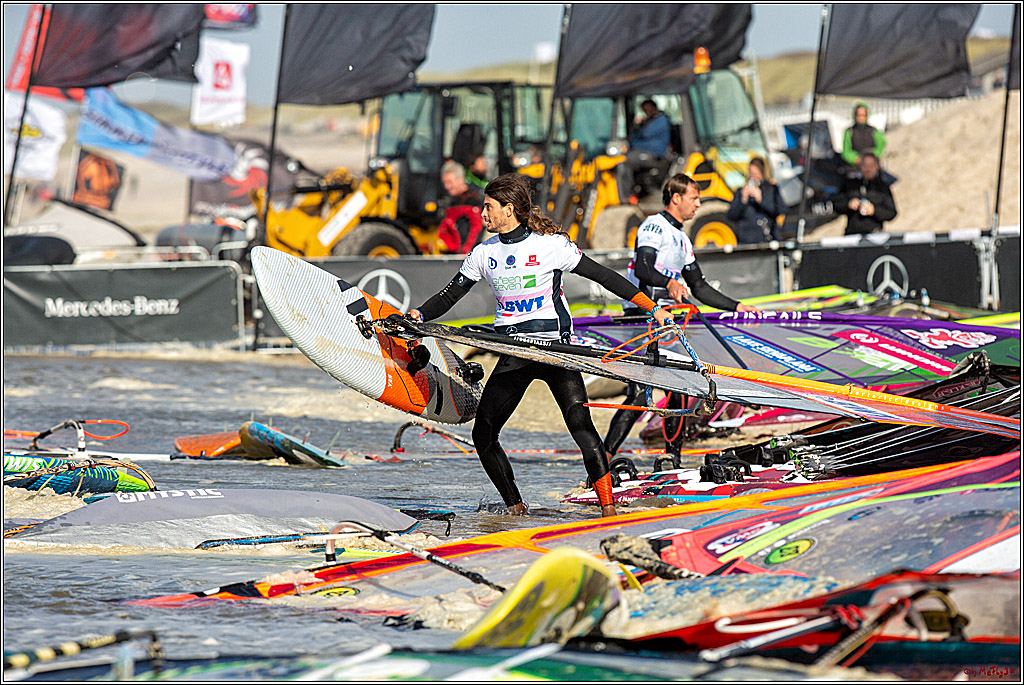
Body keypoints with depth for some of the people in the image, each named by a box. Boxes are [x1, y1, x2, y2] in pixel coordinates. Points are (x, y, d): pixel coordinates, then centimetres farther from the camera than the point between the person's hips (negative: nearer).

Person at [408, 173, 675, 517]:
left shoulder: (550, 244, -7)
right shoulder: (484, 253, 7)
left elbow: (601, 275, -4)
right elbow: (450, 295, 12)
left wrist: (652, 307, -4)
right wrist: (418, 315, -9)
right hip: (513, 355, 5)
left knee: (579, 422, -21)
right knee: (483, 435, 0)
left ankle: (607, 504, -19)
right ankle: (514, 505, 14)